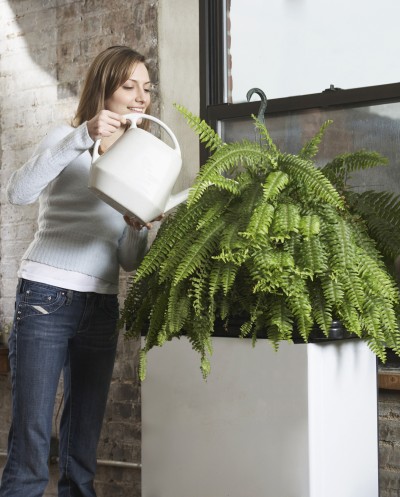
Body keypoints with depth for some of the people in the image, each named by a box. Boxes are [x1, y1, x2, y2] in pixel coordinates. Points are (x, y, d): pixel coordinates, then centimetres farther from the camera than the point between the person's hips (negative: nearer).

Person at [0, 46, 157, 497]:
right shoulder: (68, 139, 2)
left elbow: (130, 261, 14)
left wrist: (136, 230, -7)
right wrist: (82, 137, -26)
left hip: (101, 307, 6)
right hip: (46, 300, -5)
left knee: (82, 455, 7)